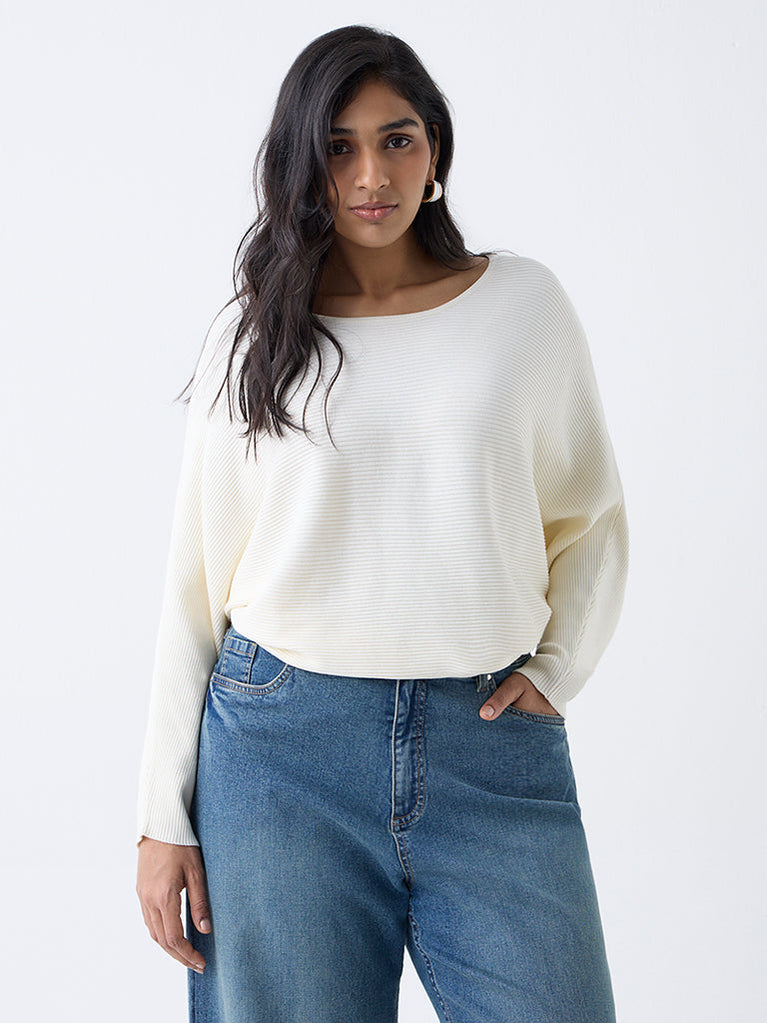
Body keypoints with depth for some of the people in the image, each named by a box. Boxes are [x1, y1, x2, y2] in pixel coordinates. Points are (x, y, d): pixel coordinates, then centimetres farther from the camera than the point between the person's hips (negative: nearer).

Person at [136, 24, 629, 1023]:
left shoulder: (526, 301, 6)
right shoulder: (252, 338, 5)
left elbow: (593, 516, 16)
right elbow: (196, 581, 6)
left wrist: (557, 670, 1)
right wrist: (165, 818, 3)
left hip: (493, 748, 1)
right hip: (284, 749, 0)